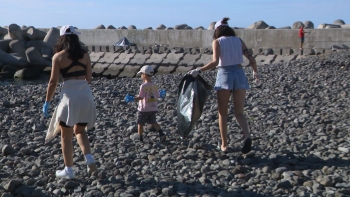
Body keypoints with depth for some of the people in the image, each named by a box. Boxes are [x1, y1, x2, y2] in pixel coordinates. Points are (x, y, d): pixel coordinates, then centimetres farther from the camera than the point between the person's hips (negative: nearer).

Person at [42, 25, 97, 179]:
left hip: (69, 95, -4)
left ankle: (69, 170, 13)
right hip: (86, 95, 4)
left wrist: (47, 103, 5)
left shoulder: (58, 56, -3)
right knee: (80, 131, 22)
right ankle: (89, 159, 4)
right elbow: (89, 78, 9)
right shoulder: (85, 55, 6)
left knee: (66, 136, 9)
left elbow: (53, 82, -4)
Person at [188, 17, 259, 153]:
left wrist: (198, 71, -10)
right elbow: (251, 59, 8)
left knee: (223, 113, 11)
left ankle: (224, 145, 12)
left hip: (224, 75, -3)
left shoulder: (217, 41, 0)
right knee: (239, 113, 9)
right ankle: (247, 136, -18)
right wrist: (255, 72, 25)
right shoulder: (238, 41, 11)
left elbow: (215, 62, -14)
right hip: (239, 74, 3)